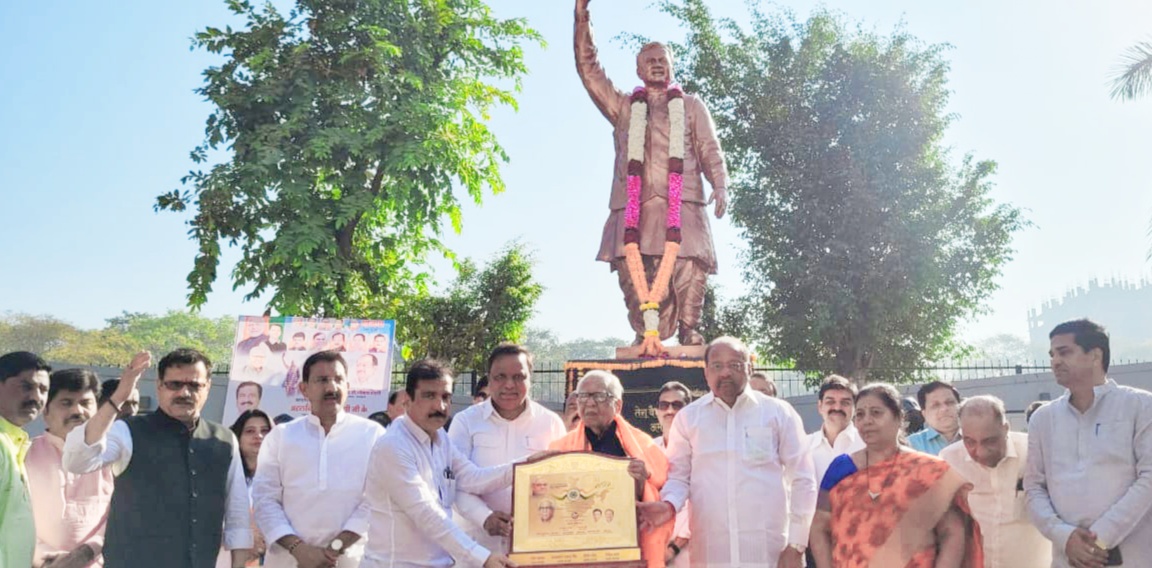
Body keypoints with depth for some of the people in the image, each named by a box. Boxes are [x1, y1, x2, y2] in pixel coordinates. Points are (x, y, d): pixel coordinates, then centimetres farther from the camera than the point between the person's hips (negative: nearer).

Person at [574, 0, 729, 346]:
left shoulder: (691, 106, 24)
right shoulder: (623, 106, 26)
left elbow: (711, 151, 15)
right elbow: (589, 69, 19)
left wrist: (720, 185, -4)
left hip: (682, 204, -1)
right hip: (633, 205, 2)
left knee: (690, 267, -20)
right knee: (631, 271, -11)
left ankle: (688, 328, -4)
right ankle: (645, 335, 2)